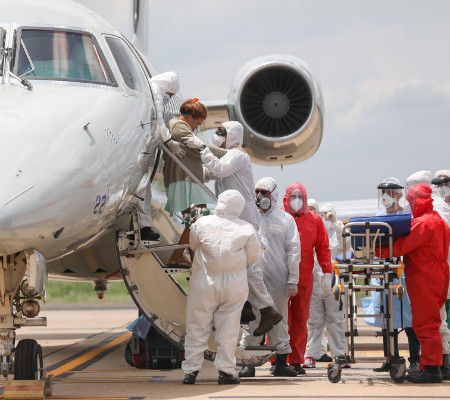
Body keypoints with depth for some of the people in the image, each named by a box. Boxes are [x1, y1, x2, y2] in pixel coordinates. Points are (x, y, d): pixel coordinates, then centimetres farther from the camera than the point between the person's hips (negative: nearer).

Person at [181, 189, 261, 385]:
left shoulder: (202, 223, -4)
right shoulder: (246, 229, -6)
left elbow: (193, 245, 11)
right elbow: (254, 256, 3)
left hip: (203, 282, 1)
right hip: (234, 284, 0)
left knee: (197, 327, 7)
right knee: (228, 328, 7)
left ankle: (191, 370, 8)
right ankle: (225, 371, 7)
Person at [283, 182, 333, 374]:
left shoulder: (314, 220, 10)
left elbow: (323, 247, 10)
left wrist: (327, 272, 2)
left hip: (304, 277, 2)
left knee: (300, 319, 4)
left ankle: (296, 360, 9)